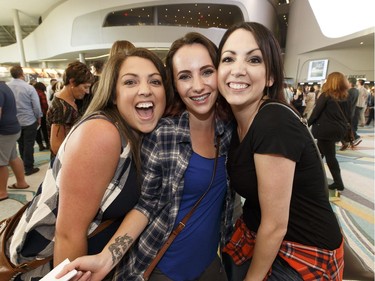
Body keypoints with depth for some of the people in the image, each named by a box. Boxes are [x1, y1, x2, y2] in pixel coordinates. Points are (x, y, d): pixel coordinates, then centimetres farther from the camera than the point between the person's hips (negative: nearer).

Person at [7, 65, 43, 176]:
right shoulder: (29, 87, -16)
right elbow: (36, 106, -12)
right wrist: (38, 118, 4)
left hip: (14, 122, 4)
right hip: (29, 121, -4)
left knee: (21, 144, 18)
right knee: (28, 145, 4)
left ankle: (24, 165, 33)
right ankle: (28, 168, 9)